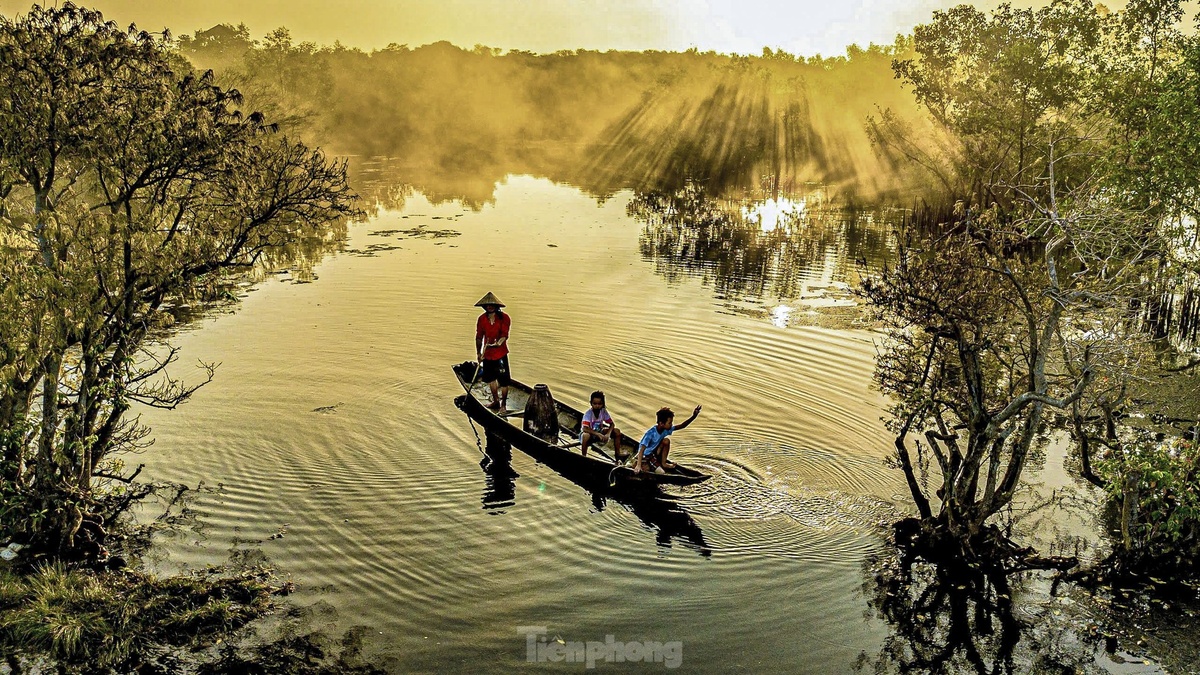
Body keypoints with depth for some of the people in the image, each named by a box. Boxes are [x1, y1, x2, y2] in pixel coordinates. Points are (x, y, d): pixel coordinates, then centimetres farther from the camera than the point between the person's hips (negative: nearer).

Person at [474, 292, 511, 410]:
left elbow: (504, 335, -17)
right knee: (490, 378, 16)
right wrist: (479, 353, 7)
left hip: (500, 354, -5)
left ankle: (504, 404, 11)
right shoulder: (482, 319, 2)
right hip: (487, 354, 5)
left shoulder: (504, 318, -10)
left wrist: (499, 343, -37)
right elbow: (479, 336, 8)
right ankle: (495, 401, 34)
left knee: (503, 380, -2)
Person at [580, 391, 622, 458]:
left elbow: (612, 424, -7)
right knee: (586, 436, -42)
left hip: (599, 433, 5)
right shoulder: (588, 413, -25)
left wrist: (608, 433, -28)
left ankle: (618, 454, -2)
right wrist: (598, 434, -45)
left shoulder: (604, 411, -11)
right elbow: (584, 428, -36)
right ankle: (584, 457, -25)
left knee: (617, 431, -11)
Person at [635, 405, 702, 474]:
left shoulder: (666, 429, -10)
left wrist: (693, 417, -22)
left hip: (655, 452, 8)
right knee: (661, 472, -23)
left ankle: (663, 463, -5)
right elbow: (641, 450, -36)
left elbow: (682, 426, -7)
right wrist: (639, 465, -47)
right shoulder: (650, 433, -31)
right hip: (646, 455, -8)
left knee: (666, 441, -17)